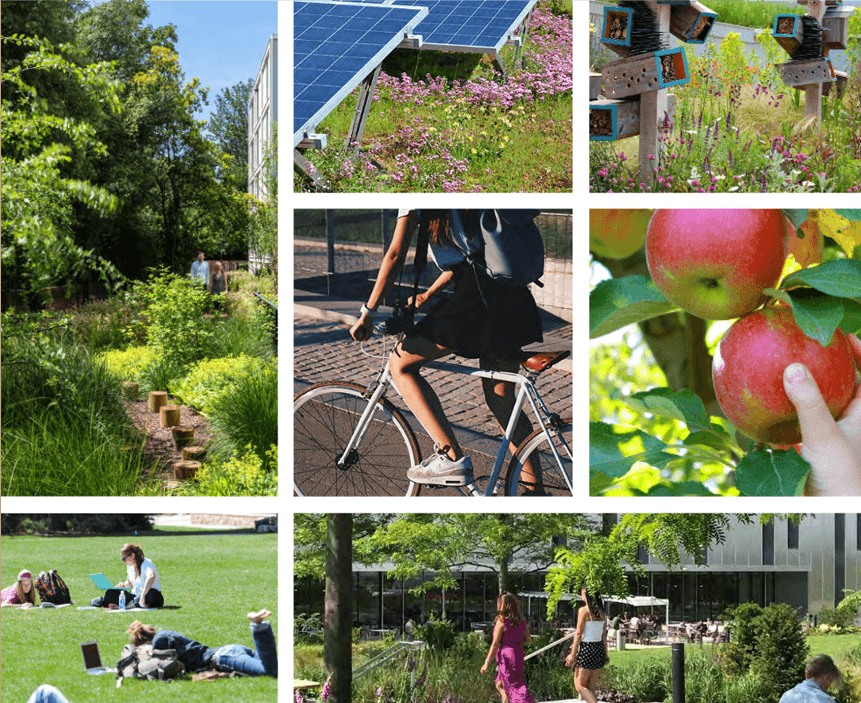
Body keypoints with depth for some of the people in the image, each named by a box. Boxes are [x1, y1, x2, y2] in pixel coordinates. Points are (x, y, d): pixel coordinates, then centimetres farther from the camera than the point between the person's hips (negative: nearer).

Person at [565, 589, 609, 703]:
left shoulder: (584, 611, -11)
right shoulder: (602, 612, 8)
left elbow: (579, 633, -13)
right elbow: (604, 635, 11)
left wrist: (572, 654, -11)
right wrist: (606, 653, 18)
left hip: (586, 648, -7)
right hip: (599, 648, 7)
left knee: (580, 686, -3)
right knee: (590, 688, 12)